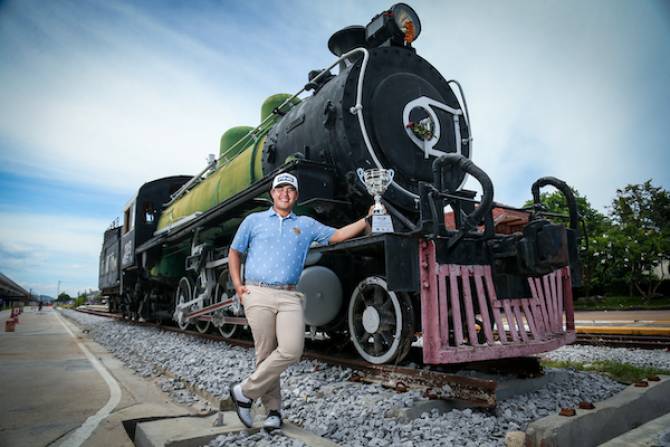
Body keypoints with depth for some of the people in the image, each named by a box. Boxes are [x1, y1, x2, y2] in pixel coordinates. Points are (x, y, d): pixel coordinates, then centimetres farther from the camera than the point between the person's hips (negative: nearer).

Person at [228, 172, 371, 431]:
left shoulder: (306, 224, 17)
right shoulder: (253, 221, 13)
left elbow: (338, 235, 12)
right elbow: (234, 253, 16)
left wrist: (367, 219, 4)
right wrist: (237, 285, 4)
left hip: (290, 297, 2)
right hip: (258, 295, -1)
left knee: (291, 350, -13)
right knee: (265, 354, 0)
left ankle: (245, 393, 6)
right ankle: (273, 410, 19)